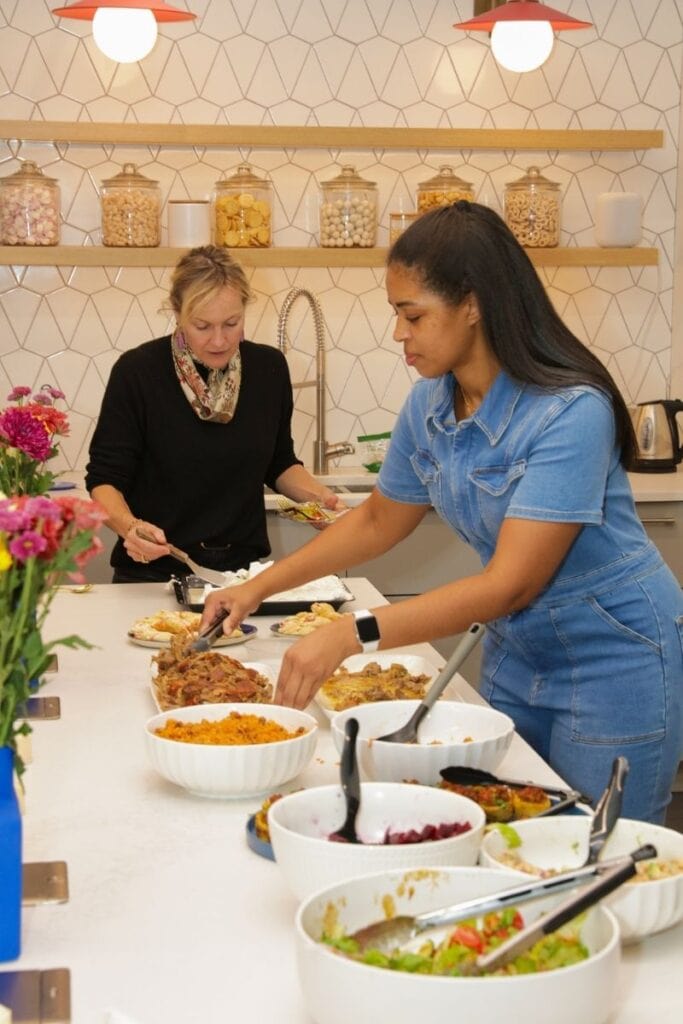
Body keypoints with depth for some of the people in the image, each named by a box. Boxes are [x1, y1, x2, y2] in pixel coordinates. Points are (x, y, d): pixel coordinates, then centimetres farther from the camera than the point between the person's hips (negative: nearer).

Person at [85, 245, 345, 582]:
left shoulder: (269, 367, 3)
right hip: (154, 572, -2)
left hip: (245, 568, 2)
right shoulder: (137, 371, -9)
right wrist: (129, 526, -24)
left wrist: (316, 494, -2)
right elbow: (104, 479, -5)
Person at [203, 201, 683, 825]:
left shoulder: (570, 412, -26)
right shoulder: (430, 404, -5)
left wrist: (354, 634, -35)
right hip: (518, 650, 6)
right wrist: (259, 588, 7)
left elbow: (510, 585, -29)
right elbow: (380, 520, 12)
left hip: (615, 659, -6)